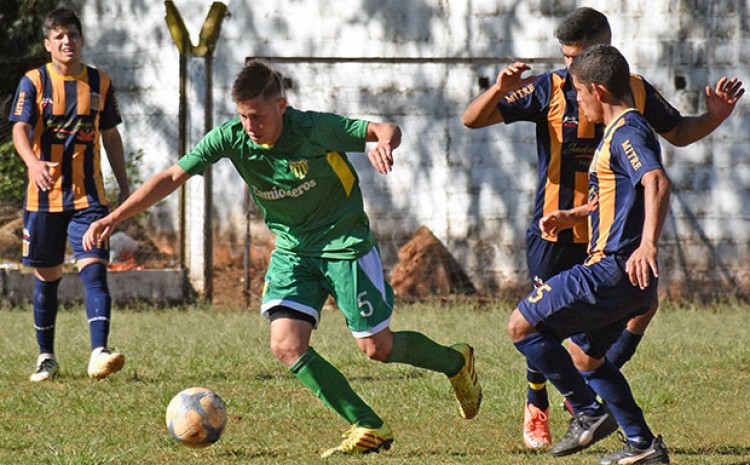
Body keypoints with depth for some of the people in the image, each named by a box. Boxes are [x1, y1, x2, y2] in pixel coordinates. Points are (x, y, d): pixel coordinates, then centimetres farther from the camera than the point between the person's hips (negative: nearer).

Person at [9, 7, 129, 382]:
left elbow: (110, 137, 15)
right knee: (47, 276, 7)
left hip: (88, 196, 1)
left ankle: (98, 354, -25)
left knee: (93, 269, -14)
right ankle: (46, 357, 20)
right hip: (44, 195, -1)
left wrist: (125, 189, 13)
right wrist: (33, 163, -33)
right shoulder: (34, 82, 0)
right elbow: (20, 130, -12)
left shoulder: (99, 83, 8)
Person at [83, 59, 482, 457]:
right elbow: (172, 177, -12)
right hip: (292, 249, 4)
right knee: (287, 345, -15)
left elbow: (386, 130, -18)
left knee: (377, 347, -1)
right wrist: (112, 219, -19)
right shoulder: (230, 138, -14)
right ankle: (369, 429, -7)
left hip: (344, 242, -4)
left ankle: (456, 362, 31)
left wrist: (383, 143, -44)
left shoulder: (315, 129, -23)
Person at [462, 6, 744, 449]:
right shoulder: (549, 90, -10)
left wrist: (714, 116, -4)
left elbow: (679, 133, 16)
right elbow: (473, 119, -10)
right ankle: (537, 407, 29)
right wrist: (499, 91, -31)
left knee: (643, 303, -11)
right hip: (555, 231, -2)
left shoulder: (637, 92, -2)